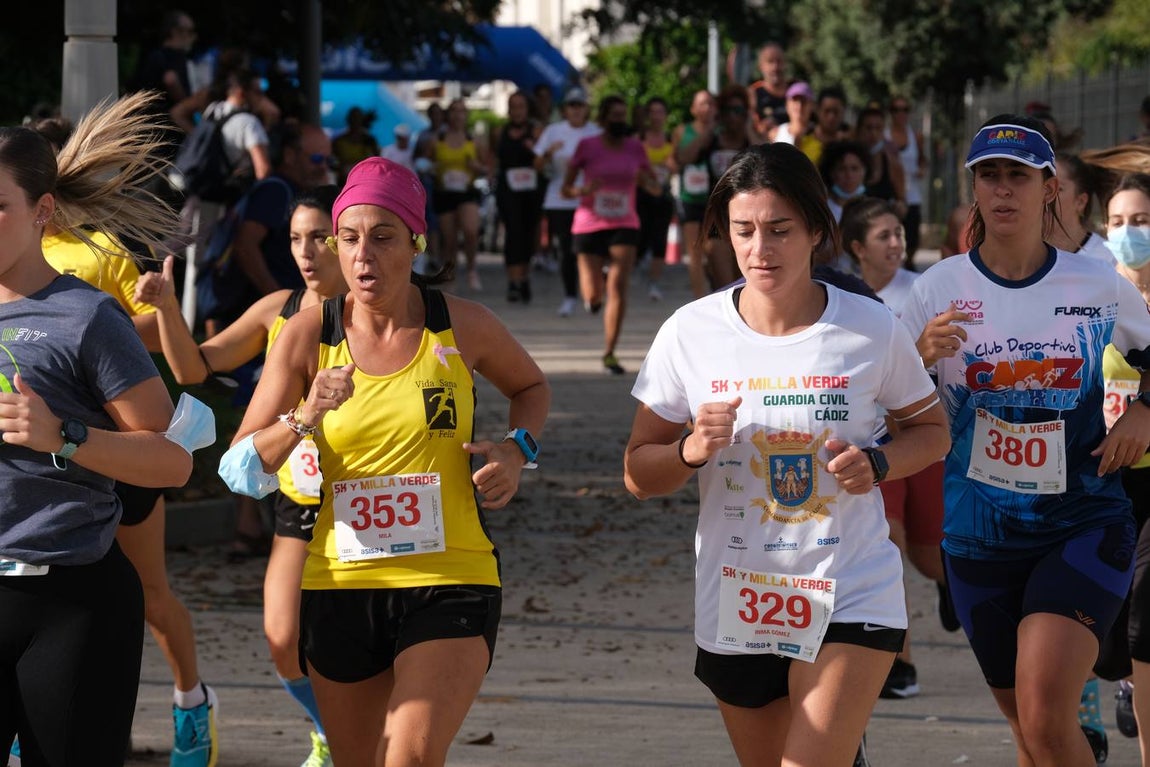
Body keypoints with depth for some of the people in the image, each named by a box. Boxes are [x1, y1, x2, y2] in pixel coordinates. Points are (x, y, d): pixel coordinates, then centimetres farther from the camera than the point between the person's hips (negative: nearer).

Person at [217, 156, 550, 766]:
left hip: (450, 584, -2)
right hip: (340, 585, 2)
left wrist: (517, 448, 1)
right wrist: (305, 417, -20)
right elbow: (238, 470, -4)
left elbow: (530, 386, 21)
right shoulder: (308, 335, -2)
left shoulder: (463, 327, -2)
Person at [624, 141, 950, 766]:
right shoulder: (691, 332, -4)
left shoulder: (872, 330, -6)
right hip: (733, 610, 3)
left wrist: (877, 464, -11)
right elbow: (638, 474, 3)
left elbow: (931, 429, 9)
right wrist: (692, 451, -18)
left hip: (851, 601, -2)